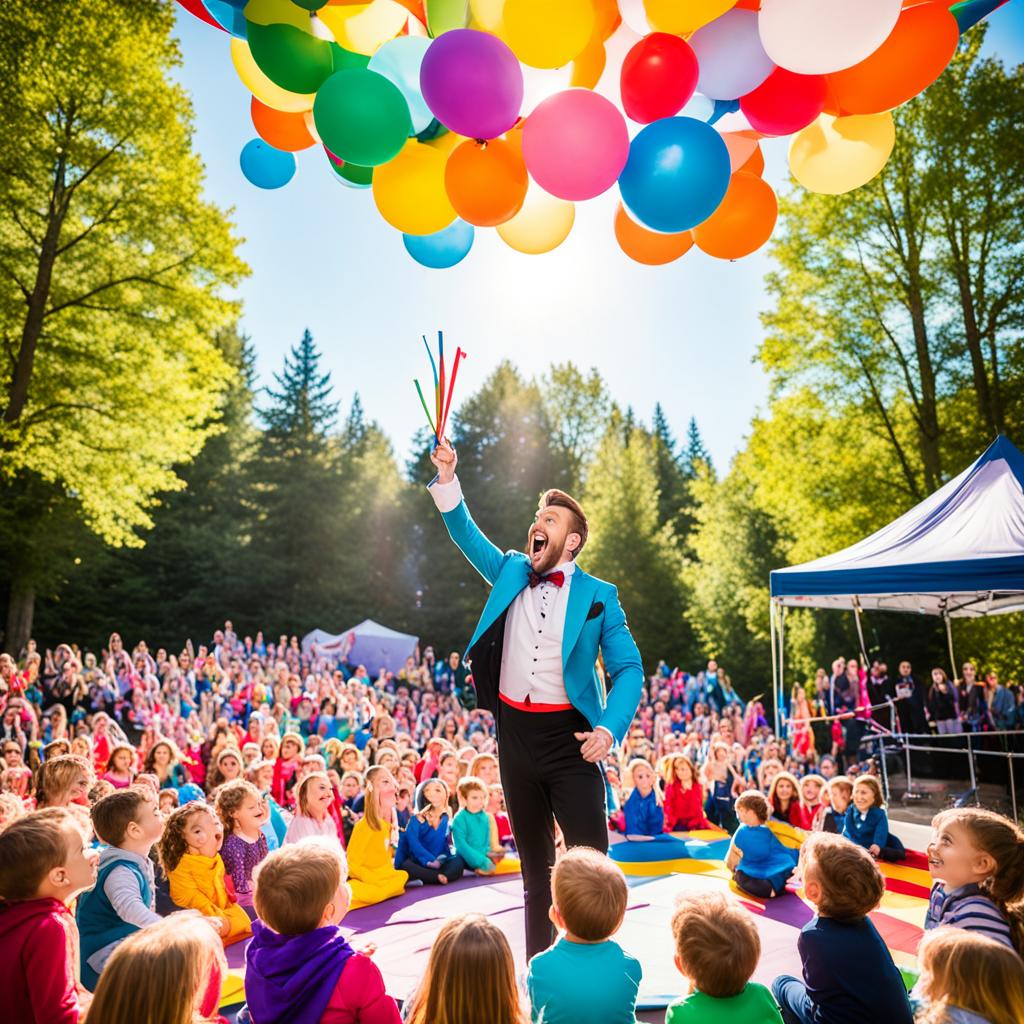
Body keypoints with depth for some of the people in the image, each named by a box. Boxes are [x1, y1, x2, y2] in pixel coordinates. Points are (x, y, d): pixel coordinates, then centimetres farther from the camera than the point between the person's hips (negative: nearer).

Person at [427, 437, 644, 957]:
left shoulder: (598, 597, -4)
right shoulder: (510, 572, 8)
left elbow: (627, 668, -6)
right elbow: (466, 534, 4)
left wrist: (610, 727, -20)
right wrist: (447, 479, -10)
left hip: (568, 734, -3)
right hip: (514, 730, 4)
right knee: (534, 858, 17)